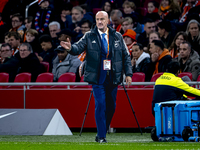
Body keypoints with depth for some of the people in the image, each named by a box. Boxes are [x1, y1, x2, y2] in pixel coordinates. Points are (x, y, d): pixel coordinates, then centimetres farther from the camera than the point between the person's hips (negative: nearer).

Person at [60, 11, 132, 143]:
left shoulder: (117, 37, 9)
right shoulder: (89, 37, 3)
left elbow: (126, 56, 12)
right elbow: (79, 47, -9)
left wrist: (128, 73, 4)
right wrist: (71, 48, -33)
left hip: (113, 77, 3)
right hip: (98, 78, -3)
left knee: (111, 106, 6)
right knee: (100, 105, -10)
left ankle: (103, 132, 22)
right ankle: (101, 136, -5)